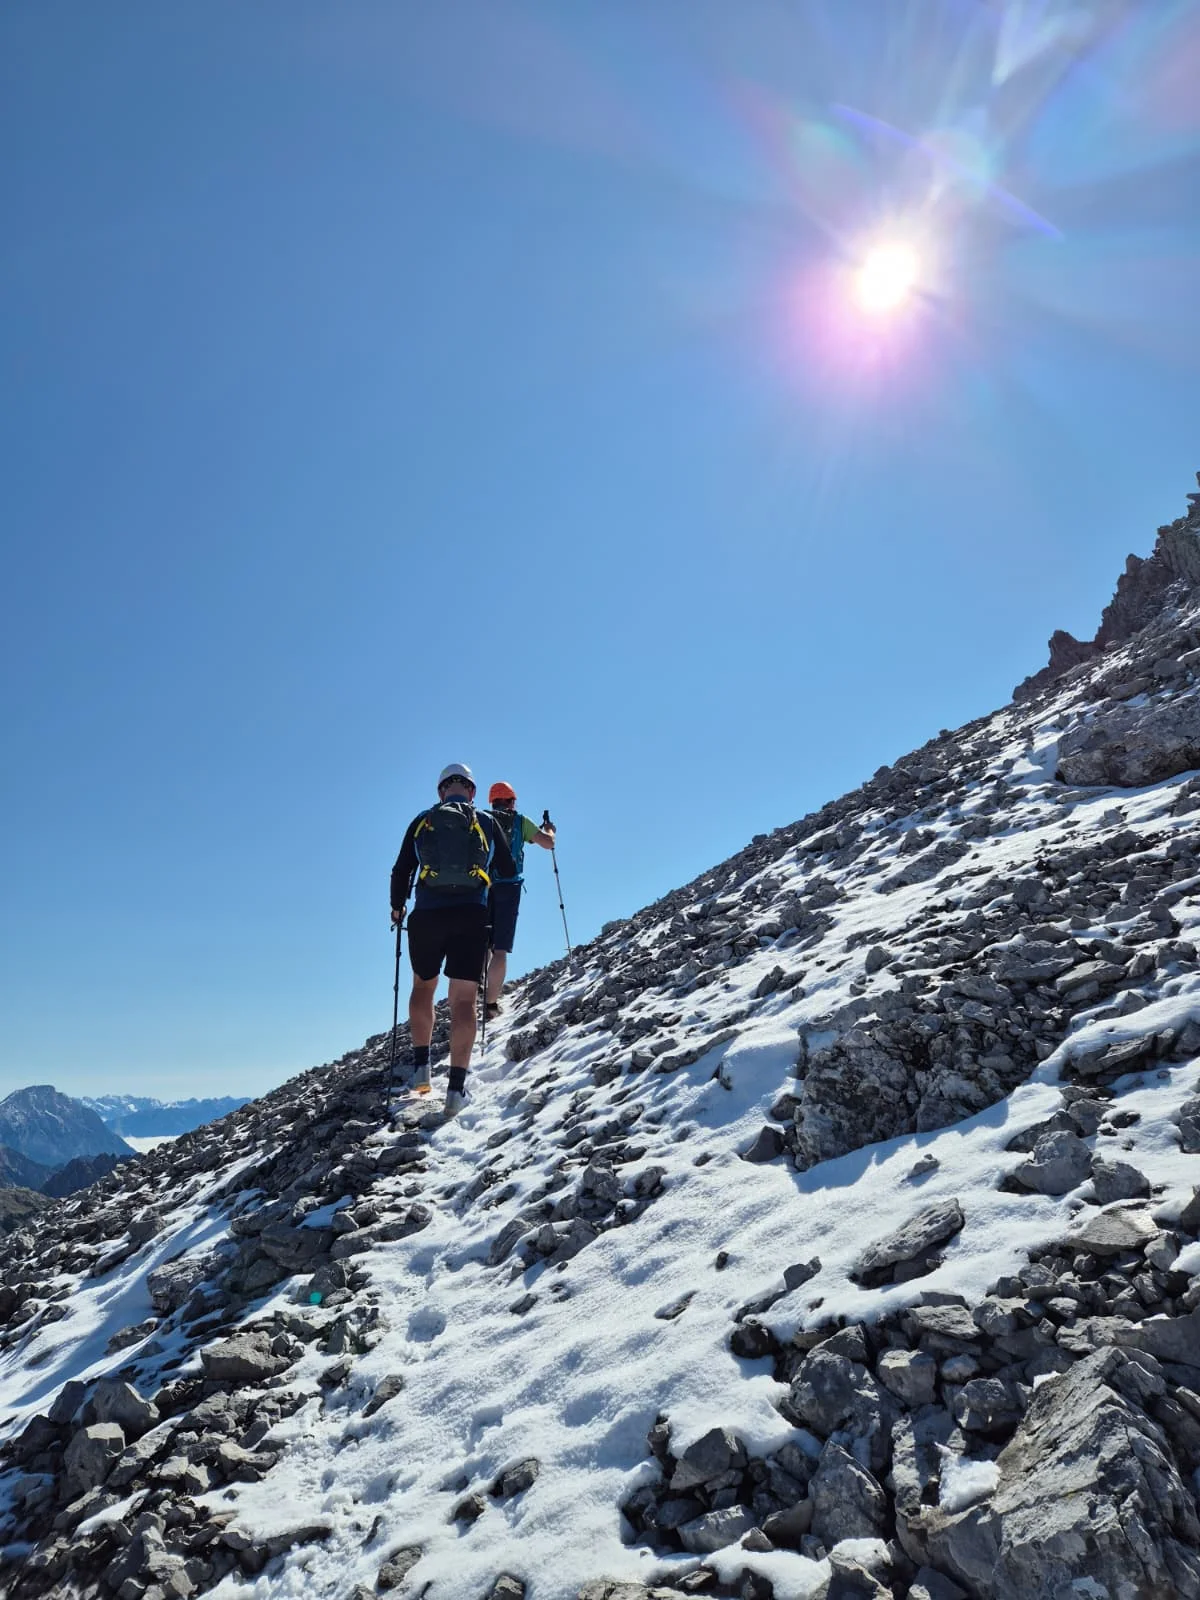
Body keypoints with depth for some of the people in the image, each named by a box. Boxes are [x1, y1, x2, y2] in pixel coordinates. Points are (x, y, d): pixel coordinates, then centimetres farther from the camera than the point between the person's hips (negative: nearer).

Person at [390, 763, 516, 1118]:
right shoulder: (488, 823, 8)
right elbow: (509, 872, 15)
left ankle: (421, 1065, 19)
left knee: (422, 987, 23)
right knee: (463, 1000, -1)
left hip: (427, 915, 1)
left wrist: (397, 908, 27)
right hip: (471, 916, -1)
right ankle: (457, 1086, -9)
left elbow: (401, 871, 10)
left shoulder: (421, 821, 9)